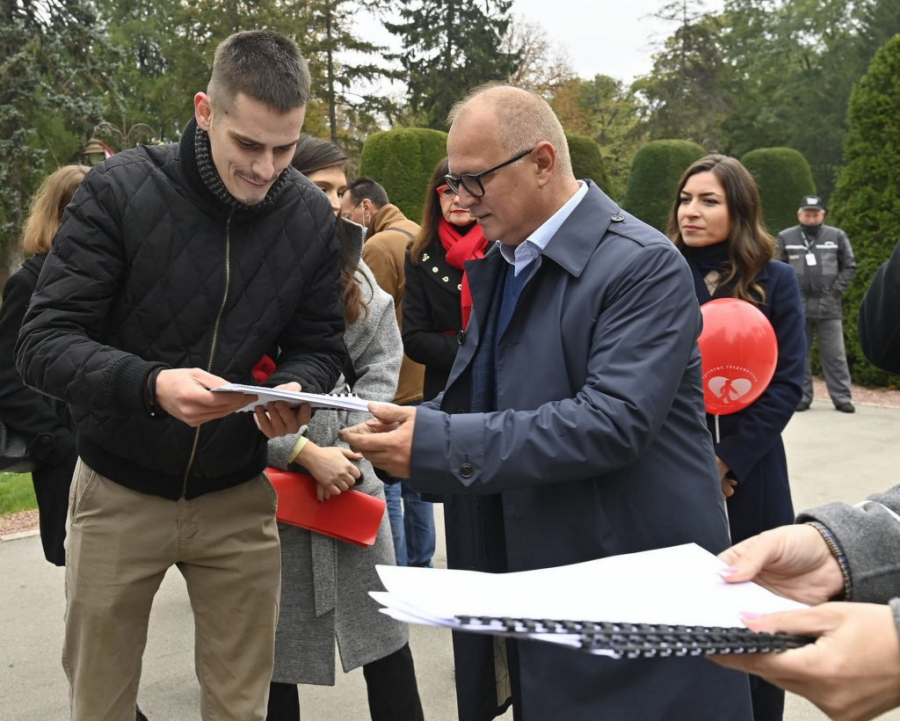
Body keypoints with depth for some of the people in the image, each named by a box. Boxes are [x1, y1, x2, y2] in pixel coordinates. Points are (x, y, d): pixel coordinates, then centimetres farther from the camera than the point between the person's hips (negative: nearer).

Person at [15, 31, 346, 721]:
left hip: (238, 500, 2)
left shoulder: (311, 216, -6)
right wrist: (150, 385, -36)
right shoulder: (120, 190, -16)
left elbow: (318, 346, 1)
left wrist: (295, 389, -23)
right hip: (120, 494, -2)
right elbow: (43, 340, -18)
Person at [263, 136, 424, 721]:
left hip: (349, 478, 5)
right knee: (275, 647, 8)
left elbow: (383, 363, 9)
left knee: (384, 629, 12)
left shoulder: (354, 274, 7)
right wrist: (305, 452, -14)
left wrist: (348, 444, -4)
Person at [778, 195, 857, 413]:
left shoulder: (837, 236, 4)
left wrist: (836, 290, -3)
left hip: (829, 306, 0)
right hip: (796, 307, 0)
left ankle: (842, 397, 8)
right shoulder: (785, 238, 3)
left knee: (835, 355, 3)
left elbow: (849, 266, 8)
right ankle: (802, 396, 13)